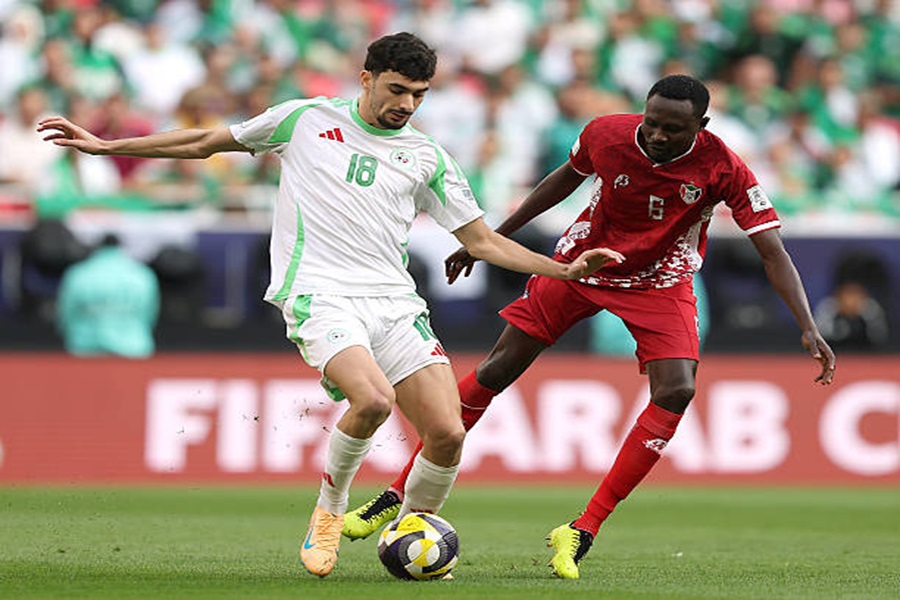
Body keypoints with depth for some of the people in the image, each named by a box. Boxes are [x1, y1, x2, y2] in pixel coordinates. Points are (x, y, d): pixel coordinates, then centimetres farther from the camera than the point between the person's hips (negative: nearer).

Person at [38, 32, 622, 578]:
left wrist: (563, 269, 4)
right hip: (320, 297, -4)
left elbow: (482, 240, 17)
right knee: (372, 399, -31)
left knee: (447, 432, -13)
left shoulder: (426, 157, 14)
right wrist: (106, 145, 18)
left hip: (395, 302, 4)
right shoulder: (306, 120, 8)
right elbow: (207, 142, 19)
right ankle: (329, 513, -4)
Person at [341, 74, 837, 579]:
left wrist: (808, 327, -34)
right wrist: (493, 237, 12)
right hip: (581, 263, 1)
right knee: (495, 373, 0)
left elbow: (772, 250, -23)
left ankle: (584, 531, -19)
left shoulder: (722, 169, -25)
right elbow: (568, 177, 4)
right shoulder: (605, 135, -19)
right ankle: (399, 496, 12)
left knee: (677, 391, -24)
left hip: (659, 283, -1)